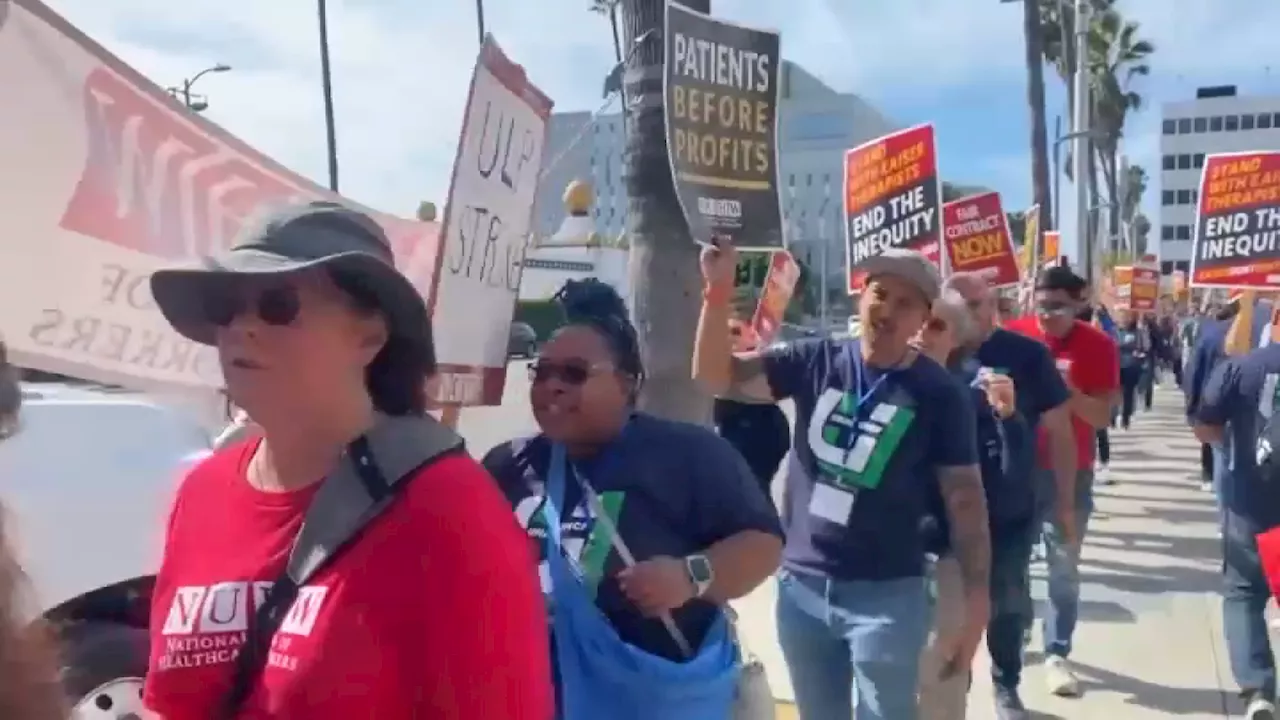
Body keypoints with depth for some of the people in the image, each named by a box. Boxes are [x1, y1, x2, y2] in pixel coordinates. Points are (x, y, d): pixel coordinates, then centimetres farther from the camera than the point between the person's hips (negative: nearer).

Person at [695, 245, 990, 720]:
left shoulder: (940, 395, -7)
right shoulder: (816, 361, -2)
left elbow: (965, 499, -6)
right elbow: (716, 377, -5)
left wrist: (976, 603, -9)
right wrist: (718, 291, -19)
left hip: (886, 594, -3)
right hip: (800, 584, 3)